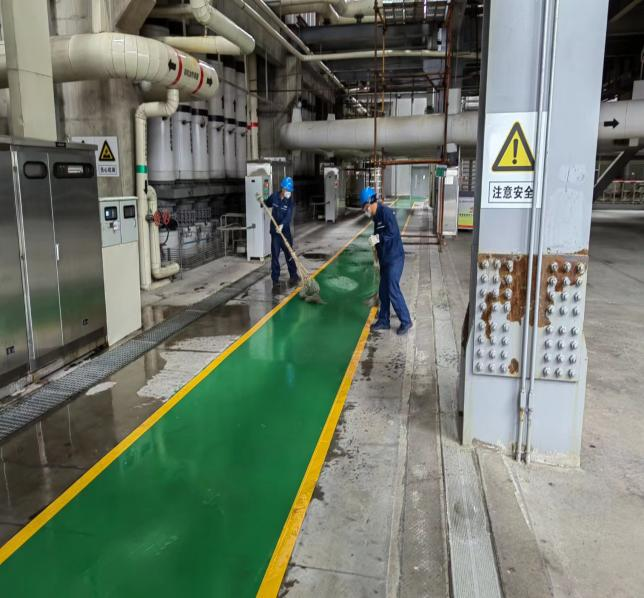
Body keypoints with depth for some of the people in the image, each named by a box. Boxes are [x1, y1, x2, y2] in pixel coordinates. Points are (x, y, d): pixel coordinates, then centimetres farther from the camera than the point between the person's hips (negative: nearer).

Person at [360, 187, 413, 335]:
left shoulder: (386, 212, -15)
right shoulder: (376, 216, 14)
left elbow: (392, 232, -27)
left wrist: (378, 238, -21)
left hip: (394, 259, -10)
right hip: (385, 260, 10)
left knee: (393, 290, -7)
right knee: (383, 291, 14)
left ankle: (405, 321, 6)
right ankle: (383, 321, 25)